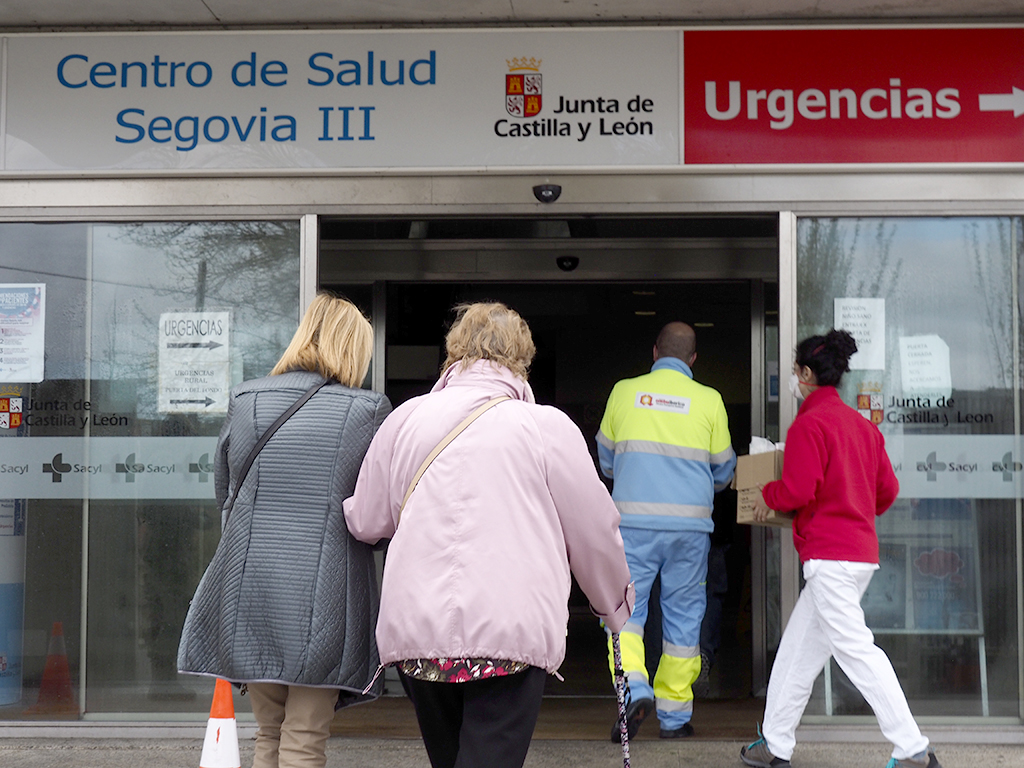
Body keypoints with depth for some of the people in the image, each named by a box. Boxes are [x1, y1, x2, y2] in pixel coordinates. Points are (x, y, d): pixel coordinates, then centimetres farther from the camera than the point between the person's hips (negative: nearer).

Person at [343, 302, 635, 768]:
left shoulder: (405, 419, 9)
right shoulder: (547, 426, 0)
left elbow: (365, 521, 16)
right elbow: (594, 533, 6)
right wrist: (615, 605, 24)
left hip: (413, 627, 4)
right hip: (512, 631, -4)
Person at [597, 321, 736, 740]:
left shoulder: (624, 391, 4)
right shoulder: (708, 400, 2)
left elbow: (606, 461, 16)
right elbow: (723, 471, 11)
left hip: (633, 521, -1)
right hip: (689, 524, 1)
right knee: (683, 615, 10)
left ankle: (633, 686, -17)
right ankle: (675, 715, 15)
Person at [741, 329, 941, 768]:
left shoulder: (809, 422, -11)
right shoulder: (862, 424, 14)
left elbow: (798, 489, -19)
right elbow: (888, 489, 15)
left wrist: (768, 495, 1)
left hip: (829, 554, -9)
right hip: (862, 550, 9)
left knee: (854, 649, -8)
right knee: (799, 647, 14)